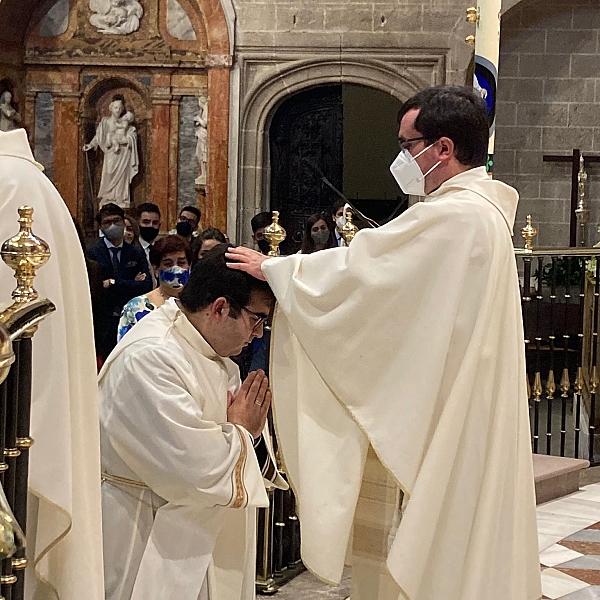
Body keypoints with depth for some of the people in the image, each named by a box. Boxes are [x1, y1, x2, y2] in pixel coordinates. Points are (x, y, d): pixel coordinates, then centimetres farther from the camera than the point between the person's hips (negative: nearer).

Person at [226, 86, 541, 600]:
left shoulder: (454, 216, -21)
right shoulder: (482, 209, 11)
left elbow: (355, 269, -19)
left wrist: (270, 267, -6)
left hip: (438, 430, -10)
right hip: (466, 417, 10)